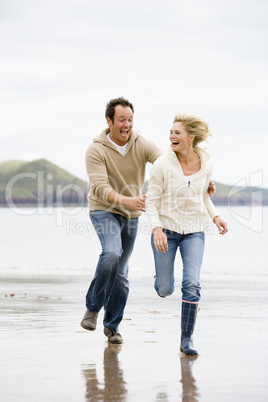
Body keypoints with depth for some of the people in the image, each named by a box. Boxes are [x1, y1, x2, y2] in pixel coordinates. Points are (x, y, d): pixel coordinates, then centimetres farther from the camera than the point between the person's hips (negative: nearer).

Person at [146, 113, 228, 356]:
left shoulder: (206, 163, -2)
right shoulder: (163, 165, -12)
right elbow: (152, 201, -8)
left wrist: (215, 216, 2)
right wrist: (156, 228, -22)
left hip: (194, 231, 2)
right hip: (167, 228, -1)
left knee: (192, 283, -14)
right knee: (164, 291, 2)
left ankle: (187, 339, -2)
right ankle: (162, 278, 41)